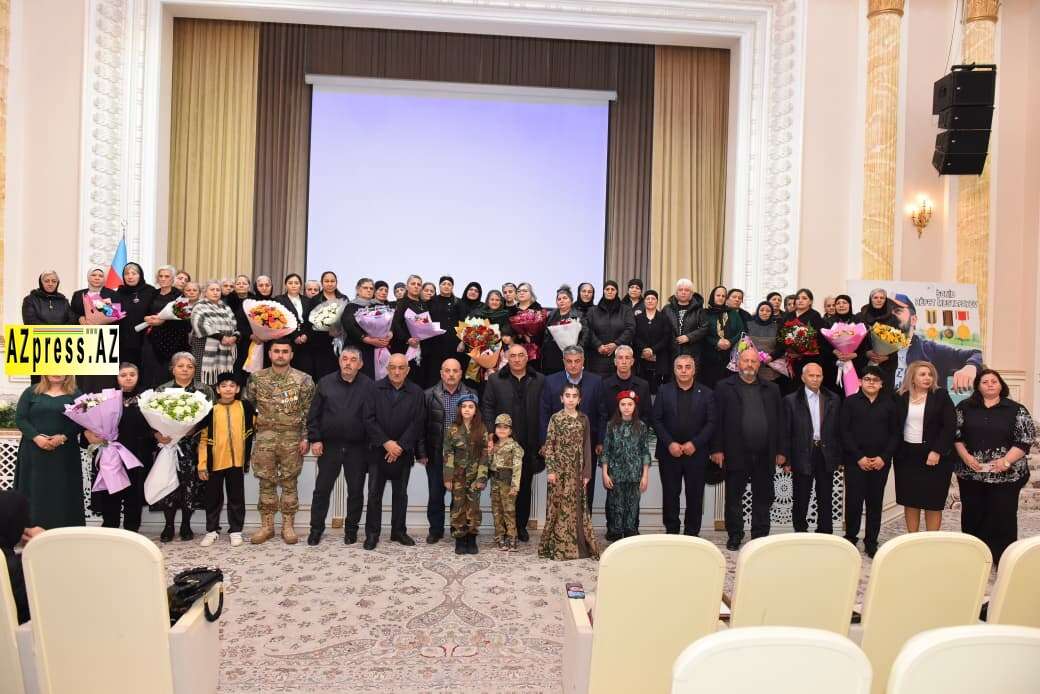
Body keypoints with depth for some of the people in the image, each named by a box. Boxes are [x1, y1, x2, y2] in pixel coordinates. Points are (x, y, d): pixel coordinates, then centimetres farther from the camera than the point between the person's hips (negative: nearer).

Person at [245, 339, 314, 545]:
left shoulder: (303, 380, -2)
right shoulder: (257, 378, 3)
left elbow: (309, 412, -2)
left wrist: (305, 437, -7)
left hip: (292, 439, -1)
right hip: (264, 437, 2)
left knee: (289, 483, 5)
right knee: (266, 482, 7)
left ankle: (288, 526, 14)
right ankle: (267, 526, 17)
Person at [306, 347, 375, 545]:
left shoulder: (368, 386, -3)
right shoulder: (325, 383, 1)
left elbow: (372, 417, -7)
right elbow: (313, 414, 3)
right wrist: (314, 439, -3)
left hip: (357, 448, -1)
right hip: (329, 446, 1)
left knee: (356, 491, 9)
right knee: (322, 489, 9)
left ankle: (351, 529, 25)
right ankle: (316, 529, 23)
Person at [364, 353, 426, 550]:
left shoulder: (416, 393, 1)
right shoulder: (376, 389, -1)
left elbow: (417, 423, -4)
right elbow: (370, 419, -6)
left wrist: (400, 446, -12)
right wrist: (386, 443, -14)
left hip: (403, 452, 1)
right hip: (378, 450, -1)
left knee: (400, 493, 10)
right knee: (374, 493, 2)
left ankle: (398, 531, 22)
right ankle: (372, 533, 12)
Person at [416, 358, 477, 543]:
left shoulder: (472, 394, 2)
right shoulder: (429, 395, 1)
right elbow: (421, 426, 0)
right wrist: (421, 452, -4)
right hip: (436, 454, 0)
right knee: (436, 494, 8)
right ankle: (436, 530, 23)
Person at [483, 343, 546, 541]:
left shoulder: (539, 380, 5)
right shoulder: (495, 380, 4)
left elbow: (544, 411, 2)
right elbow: (487, 408, 2)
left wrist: (542, 440, -4)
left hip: (529, 444, 1)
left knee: (525, 486, 10)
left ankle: (521, 525, 21)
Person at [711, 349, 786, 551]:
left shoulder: (771, 389, 12)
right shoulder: (724, 387, 2)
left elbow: (779, 421, 10)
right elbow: (717, 420, -2)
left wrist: (780, 451, 5)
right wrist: (717, 449, -8)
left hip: (765, 455, 3)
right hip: (736, 454, -3)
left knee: (763, 498, 9)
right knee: (734, 498, 6)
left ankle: (760, 536, 21)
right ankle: (734, 536, 17)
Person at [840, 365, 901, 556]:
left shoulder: (889, 404, 7)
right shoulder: (850, 402, 2)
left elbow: (896, 433, 5)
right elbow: (845, 432, -2)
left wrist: (884, 457, -6)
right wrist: (859, 457, -10)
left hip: (881, 462, 2)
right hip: (855, 461, -2)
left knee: (875, 502, 6)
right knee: (853, 501, -3)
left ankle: (871, 542, 16)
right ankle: (850, 538, 12)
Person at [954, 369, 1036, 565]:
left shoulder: (1016, 409, 1)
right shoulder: (965, 407, 5)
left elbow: (1026, 439, -3)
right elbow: (955, 434, 5)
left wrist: (1006, 461, -14)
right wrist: (965, 456, -8)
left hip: (1005, 474, -1)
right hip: (971, 473, 2)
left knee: (1003, 516, 1)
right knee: (973, 515, 9)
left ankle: (1003, 560, 13)